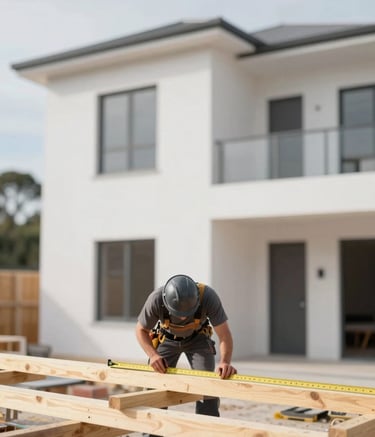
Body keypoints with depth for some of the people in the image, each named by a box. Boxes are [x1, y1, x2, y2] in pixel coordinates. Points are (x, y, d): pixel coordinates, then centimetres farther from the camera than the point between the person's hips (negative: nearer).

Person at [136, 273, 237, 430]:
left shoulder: (208, 296, -39)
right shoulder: (156, 299, -37)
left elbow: (224, 335, -36)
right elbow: (141, 330, -19)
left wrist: (225, 362, -55)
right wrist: (153, 355, -36)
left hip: (197, 337, 0)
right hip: (167, 338, 1)